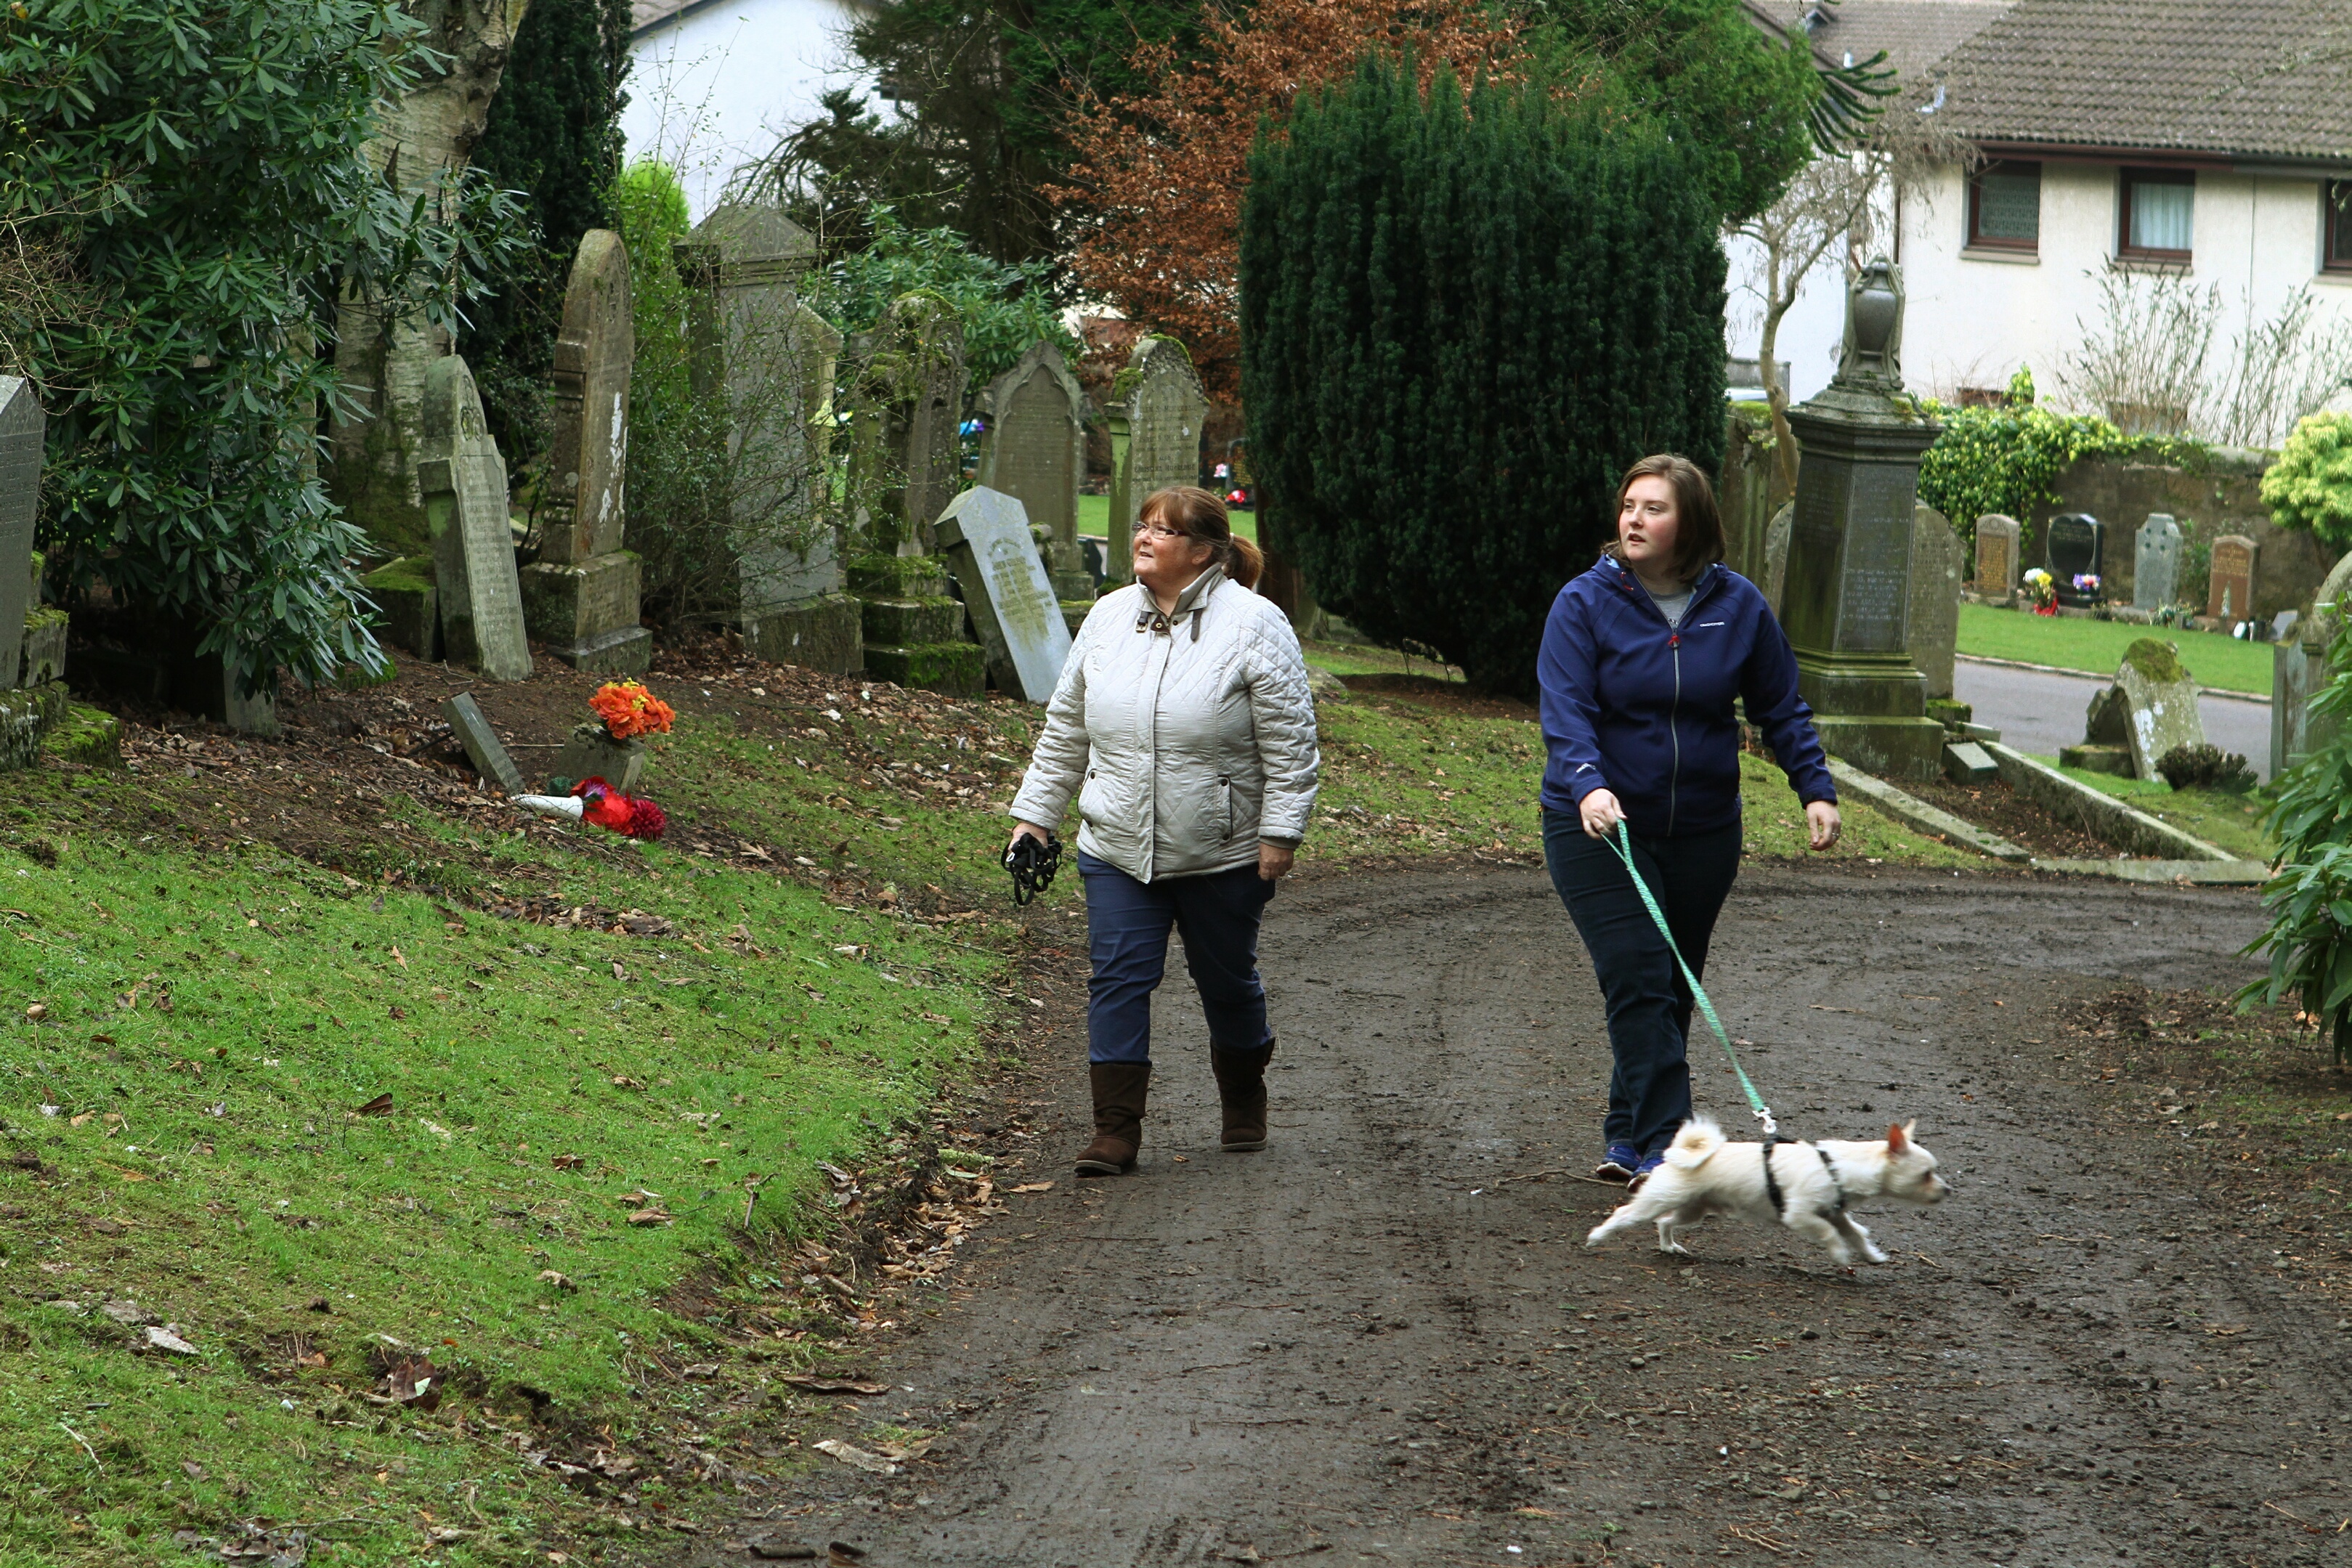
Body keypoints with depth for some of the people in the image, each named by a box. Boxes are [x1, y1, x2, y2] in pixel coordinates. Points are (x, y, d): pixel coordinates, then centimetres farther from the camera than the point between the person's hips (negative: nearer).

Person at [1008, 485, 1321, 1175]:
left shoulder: (1255, 626, -9)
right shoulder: (1109, 618, 6)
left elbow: (1290, 742, -9)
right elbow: (1065, 729, 14)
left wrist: (1281, 833, -14)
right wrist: (1033, 813, 12)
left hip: (1223, 855, -3)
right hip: (1117, 851, 3)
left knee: (1227, 981, 11)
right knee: (1119, 980, -5)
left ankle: (1244, 1107, 34)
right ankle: (1115, 1132, -4)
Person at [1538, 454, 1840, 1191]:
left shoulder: (1738, 606, 0)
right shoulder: (1585, 603, -8)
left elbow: (1781, 709, 9)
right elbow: (1565, 713, -16)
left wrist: (1816, 790, -3)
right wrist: (1589, 784, -34)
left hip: (1702, 831, 4)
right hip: (1598, 826, -3)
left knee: (1674, 991, 9)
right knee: (1638, 980, -14)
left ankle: (1628, 1139, 21)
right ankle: (1663, 1144, -17)